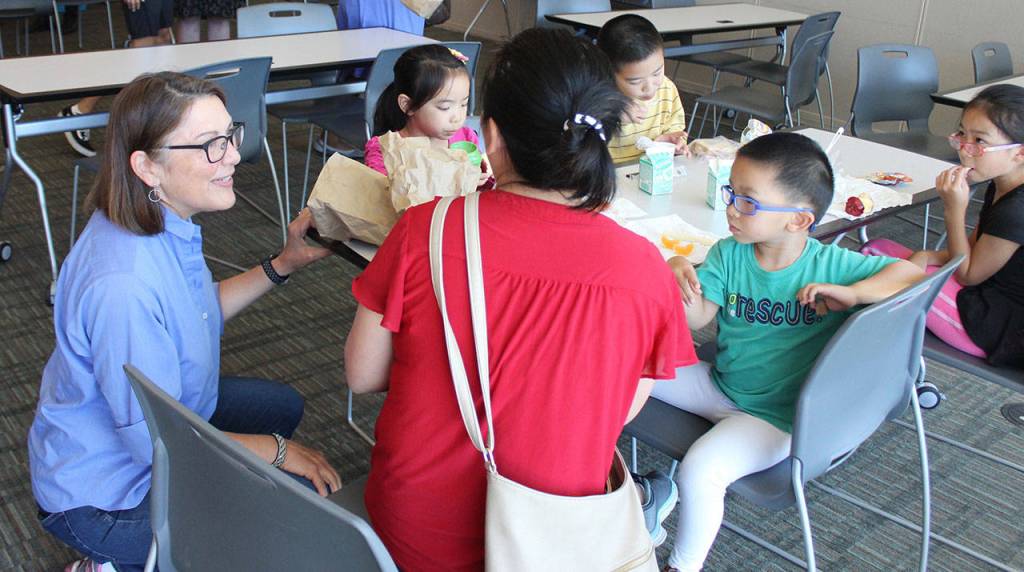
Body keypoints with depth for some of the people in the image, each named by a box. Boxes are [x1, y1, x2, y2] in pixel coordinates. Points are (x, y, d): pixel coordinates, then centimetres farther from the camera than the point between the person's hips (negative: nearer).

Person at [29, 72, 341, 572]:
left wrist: (283, 264, 0)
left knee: (282, 405, 21)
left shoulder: (165, 222, -8)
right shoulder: (123, 286, -37)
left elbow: (196, 314, 10)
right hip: (103, 497, -9)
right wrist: (277, 450, -18)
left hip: (155, 418, 9)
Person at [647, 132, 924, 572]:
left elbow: (912, 273, -17)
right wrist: (680, 279, -34)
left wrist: (851, 294, -31)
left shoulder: (831, 265, -17)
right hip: (718, 383, 6)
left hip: (776, 415, -6)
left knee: (700, 470, -28)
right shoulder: (728, 254, -7)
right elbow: (697, 319, -13)